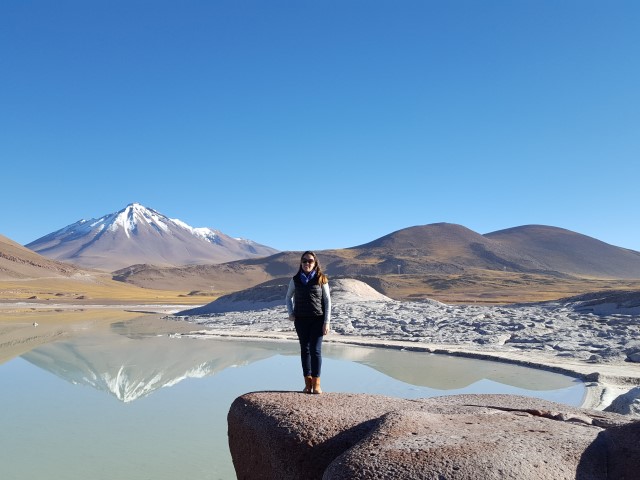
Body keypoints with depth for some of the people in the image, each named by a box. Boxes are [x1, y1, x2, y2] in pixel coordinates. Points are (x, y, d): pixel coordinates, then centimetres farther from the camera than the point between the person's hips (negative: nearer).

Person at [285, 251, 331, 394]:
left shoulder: (321, 280, -3)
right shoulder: (295, 280, 3)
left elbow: (327, 301, -2)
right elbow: (289, 297, 18)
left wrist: (327, 322, -7)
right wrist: (291, 313, 4)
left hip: (317, 319, -2)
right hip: (301, 320, 2)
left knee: (315, 350, -6)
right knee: (305, 350, 5)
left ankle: (316, 384, 0)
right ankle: (307, 383, 10)